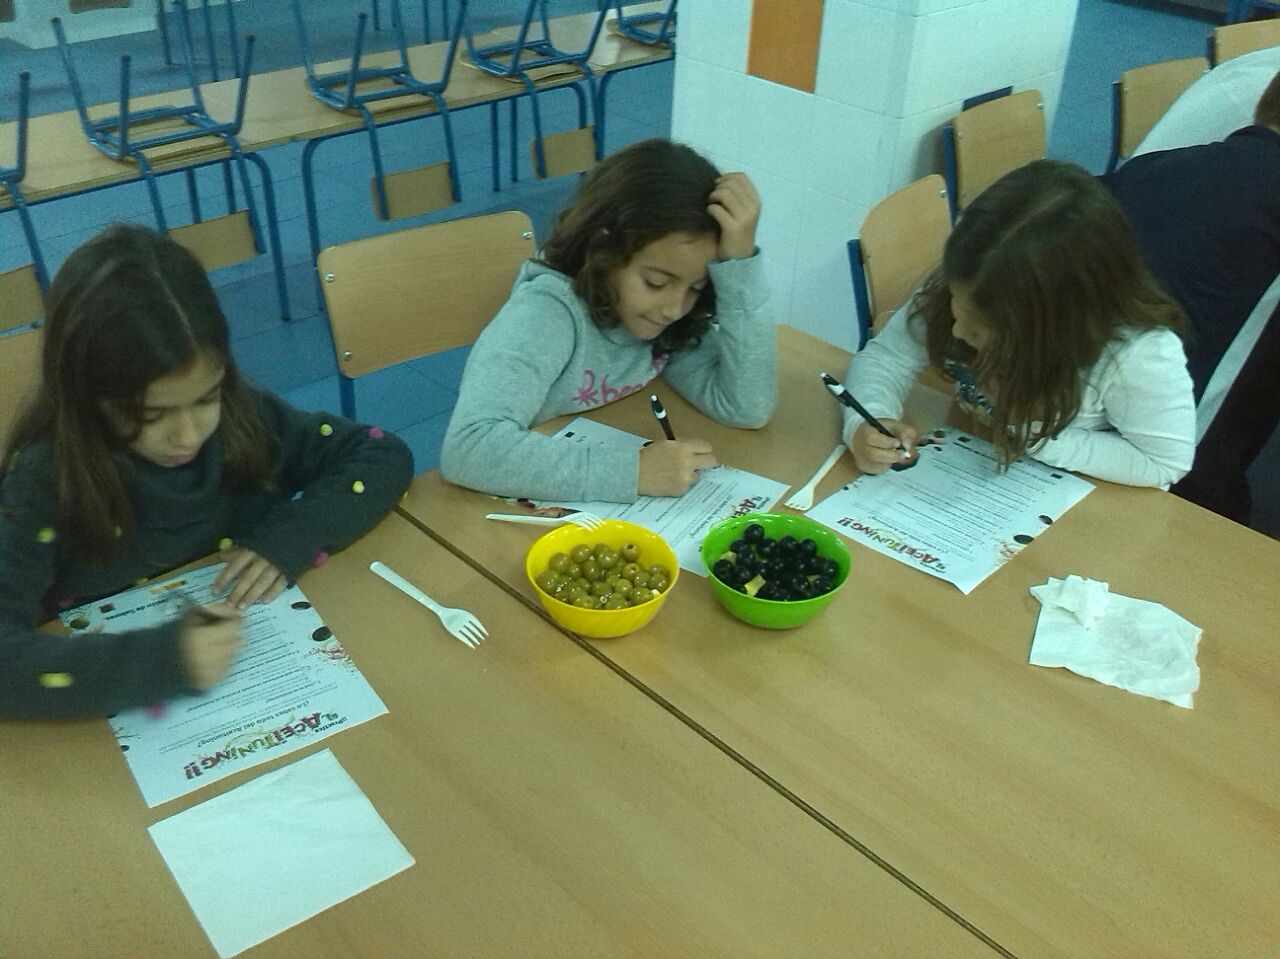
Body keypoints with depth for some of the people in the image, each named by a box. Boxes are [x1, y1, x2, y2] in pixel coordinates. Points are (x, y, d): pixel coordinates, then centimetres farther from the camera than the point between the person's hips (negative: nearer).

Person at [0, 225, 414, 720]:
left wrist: (292, 538, -14)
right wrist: (156, 660, -33)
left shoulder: (241, 416, -8)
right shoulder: (46, 480, -16)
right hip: (133, 717, -2)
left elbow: (384, 456, -2)